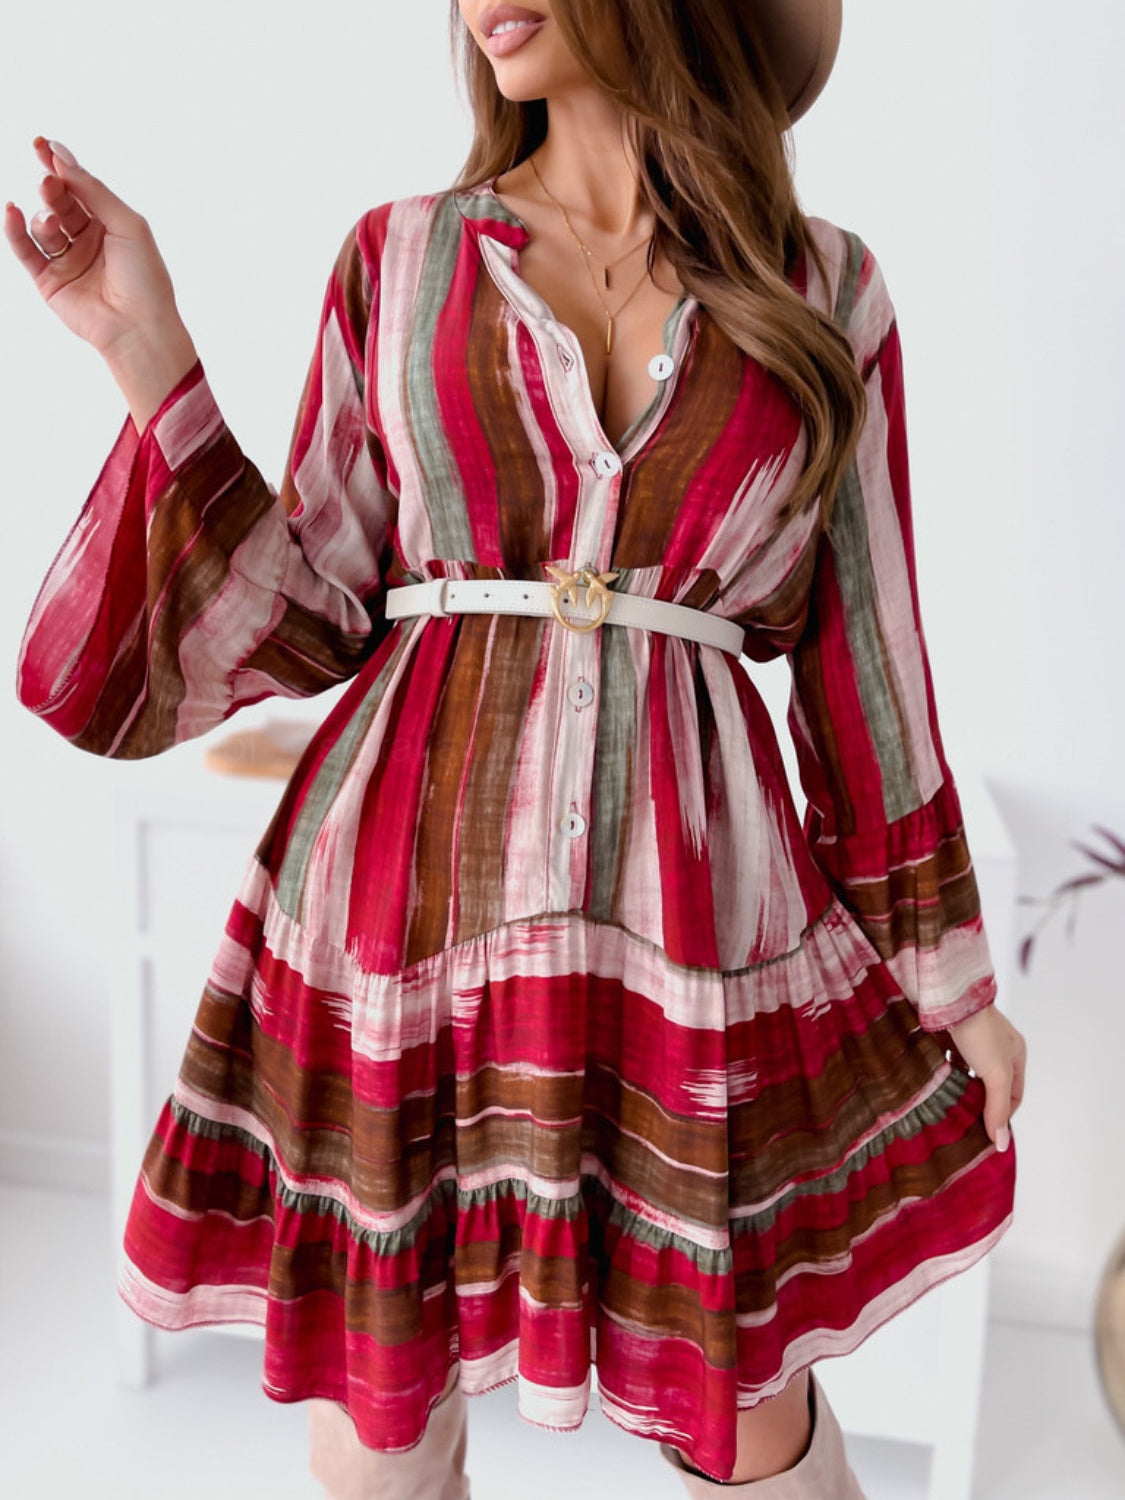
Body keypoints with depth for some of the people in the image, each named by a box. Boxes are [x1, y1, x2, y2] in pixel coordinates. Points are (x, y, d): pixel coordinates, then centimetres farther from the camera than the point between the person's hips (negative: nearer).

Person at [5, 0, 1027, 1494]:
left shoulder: (824, 288, 5)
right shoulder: (399, 258, 7)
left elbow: (862, 649, 7)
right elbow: (311, 611, 6)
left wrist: (955, 975, 10)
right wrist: (149, 355, -1)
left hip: (688, 907, 0)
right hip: (406, 895, 1)